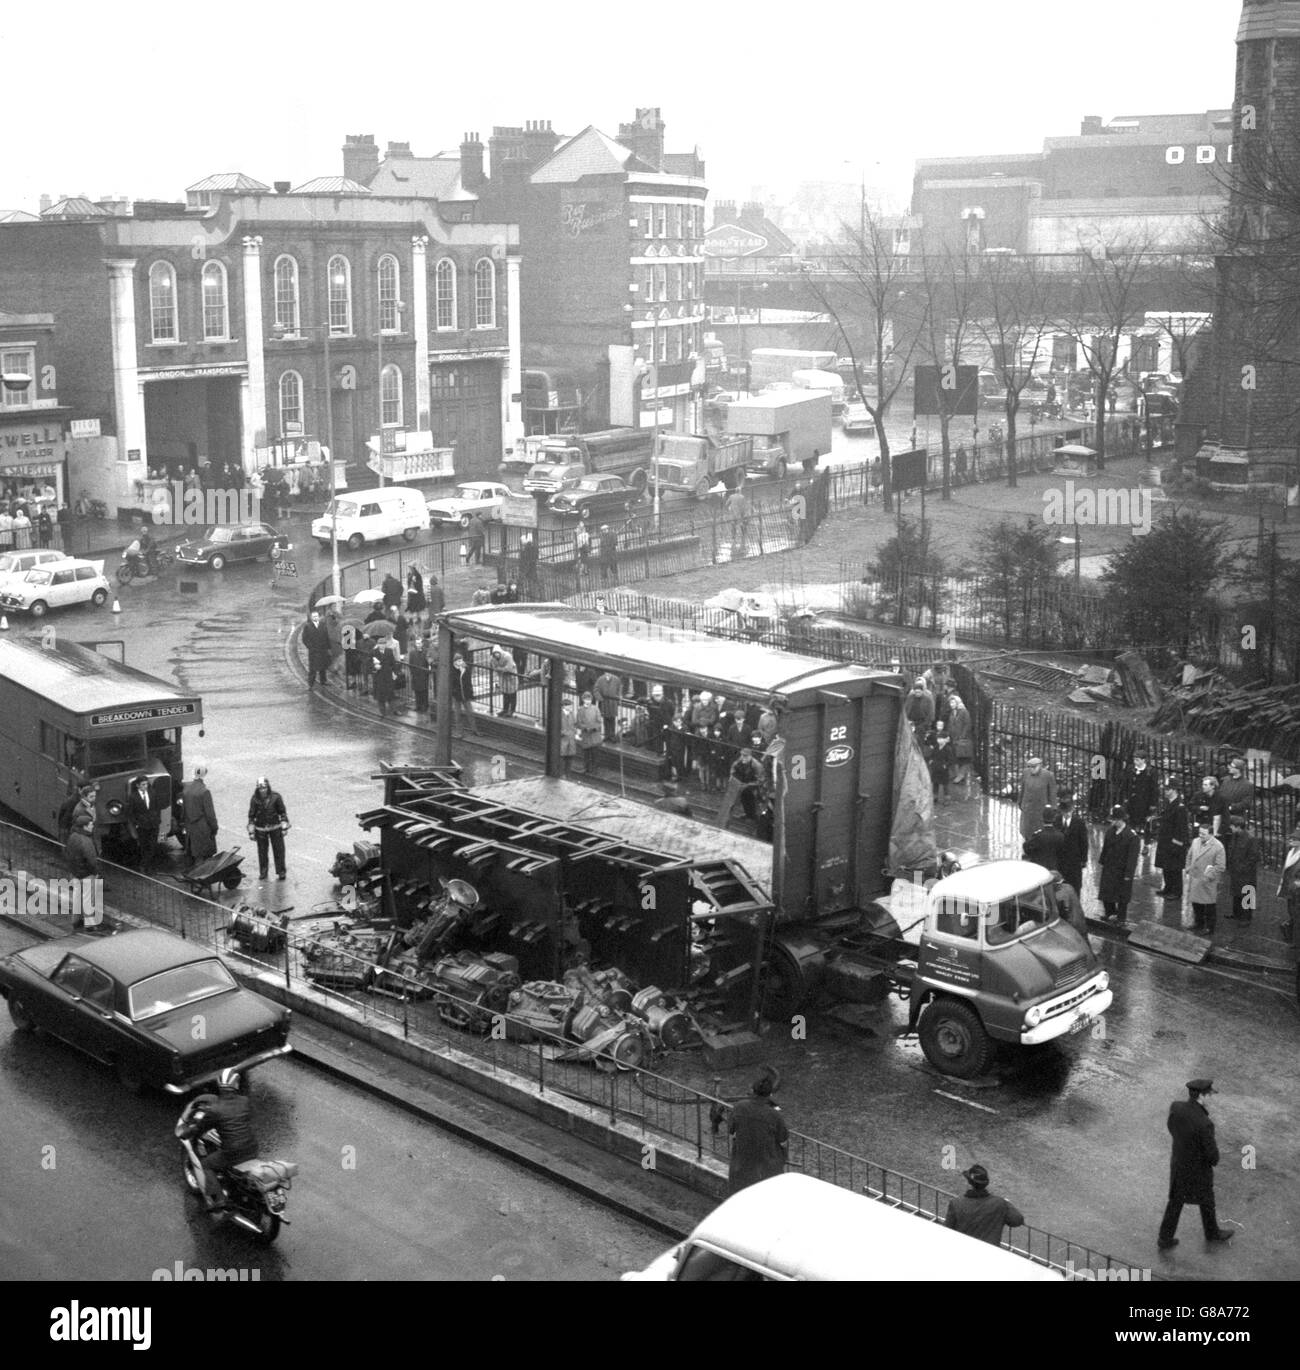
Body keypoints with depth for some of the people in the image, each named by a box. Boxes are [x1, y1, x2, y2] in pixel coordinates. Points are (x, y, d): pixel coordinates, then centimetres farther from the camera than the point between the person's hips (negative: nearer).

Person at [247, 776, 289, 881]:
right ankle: (262, 872, 23)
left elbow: (282, 813, 0)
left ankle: (281, 872, 13)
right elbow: (251, 816, 0)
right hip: (261, 829, 1)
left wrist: (284, 828, -1)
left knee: (278, 850, 2)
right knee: (262, 851, 8)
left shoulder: (275, 797, -10)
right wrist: (251, 831, 0)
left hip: (275, 827, -1)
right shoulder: (255, 799, -8)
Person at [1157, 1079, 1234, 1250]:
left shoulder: (1175, 1106, -19)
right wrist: (1213, 1160, -1)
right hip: (1197, 1169, -5)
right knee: (1206, 1200, 25)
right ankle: (1212, 1232, 54)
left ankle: (1165, 1239, 36)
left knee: (1176, 1200, 25)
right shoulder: (1204, 1124, -40)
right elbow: (1212, 1154, -26)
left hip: (1178, 1161, 5)